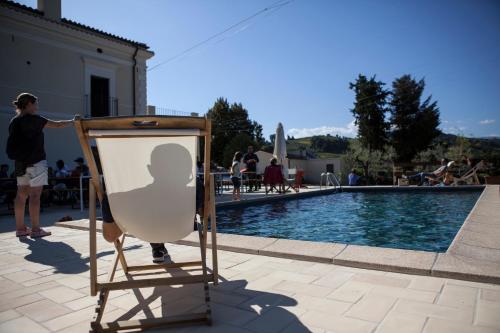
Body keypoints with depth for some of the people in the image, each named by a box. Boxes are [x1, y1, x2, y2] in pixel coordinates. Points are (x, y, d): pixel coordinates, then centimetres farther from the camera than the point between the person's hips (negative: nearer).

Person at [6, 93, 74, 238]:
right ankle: (35, 229, -6)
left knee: (21, 194, 9)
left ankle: (20, 228, 14)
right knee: (35, 195, -7)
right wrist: (73, 121, 5)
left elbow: (14, 143, 18)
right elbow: (57, 125, -8)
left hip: (20, 162, 8)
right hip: (35, 161, -8)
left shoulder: (14, 121, 12)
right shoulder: (33, 119, -10)